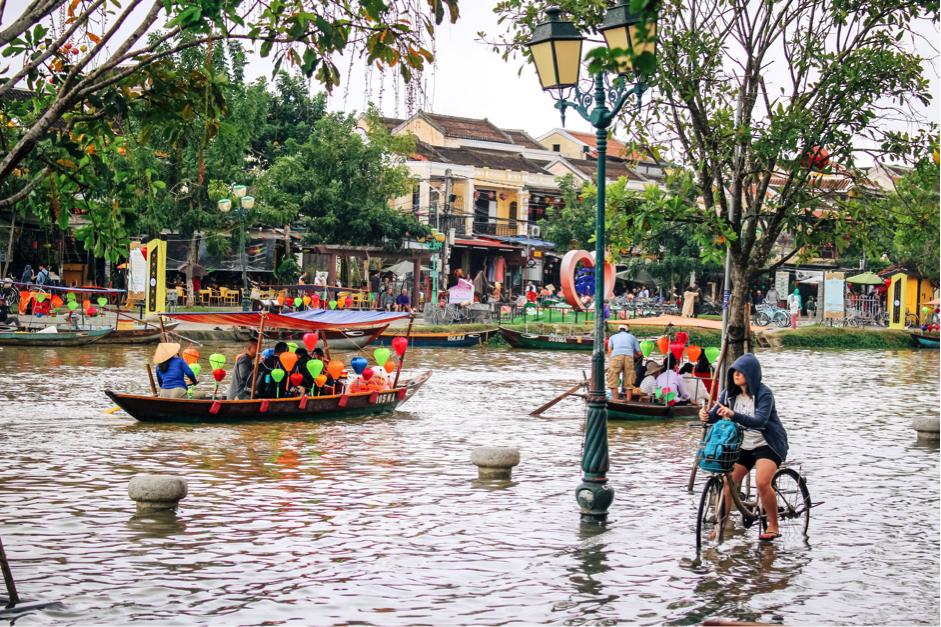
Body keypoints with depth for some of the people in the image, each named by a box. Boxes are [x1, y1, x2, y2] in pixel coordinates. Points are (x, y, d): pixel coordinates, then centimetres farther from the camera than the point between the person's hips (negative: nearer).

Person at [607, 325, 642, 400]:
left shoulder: (613, 337, 32)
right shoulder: (632, 337, 33)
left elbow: (609, 351, 16)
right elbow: (640, 353, 30)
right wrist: (634, 355, 49)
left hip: (616, 356, -1)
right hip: (629, 357, 1)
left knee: (613, 380, -1)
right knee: (629, 382, 6)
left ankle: (615, 401, -11)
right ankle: (628, 401, 2)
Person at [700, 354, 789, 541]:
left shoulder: (764, 393, -16)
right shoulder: (730, 393, 1)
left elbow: (760, 421, -30)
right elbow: (716, 414, -3)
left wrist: (734, 415, -45)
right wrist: (707, 416, -28)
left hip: (767, 445, -6)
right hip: (742, 446, 6)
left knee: (762, 482, -25)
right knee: (727, 484, -7)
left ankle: (773, 526, -9)